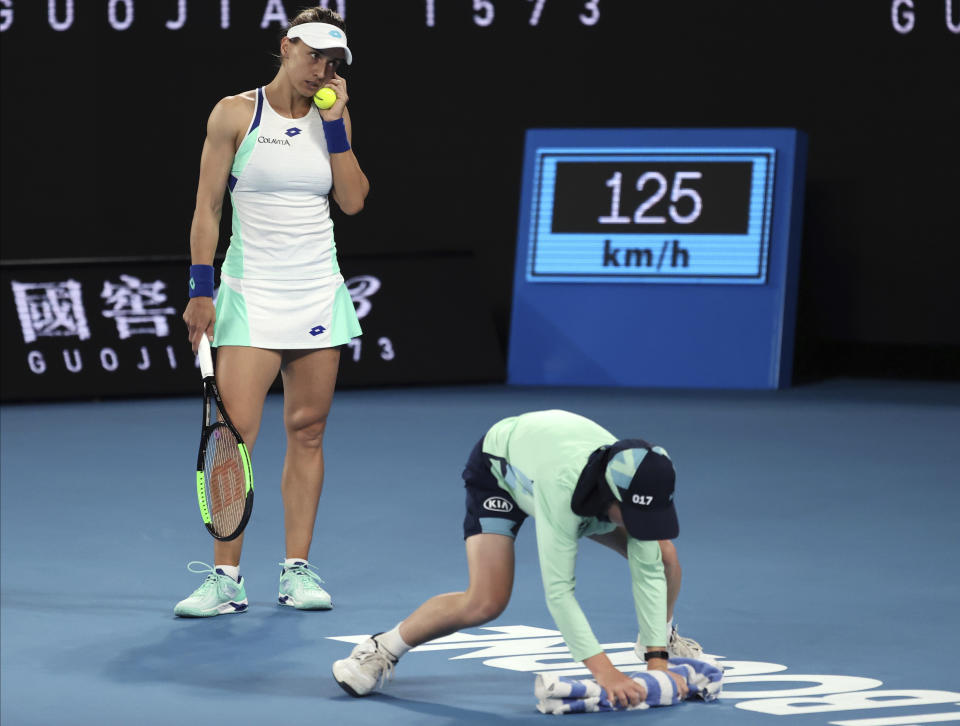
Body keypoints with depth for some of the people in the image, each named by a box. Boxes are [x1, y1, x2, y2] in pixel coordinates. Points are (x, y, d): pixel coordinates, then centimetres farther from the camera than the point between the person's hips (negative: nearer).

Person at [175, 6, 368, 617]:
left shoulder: (333, 117, 7)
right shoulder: (236, 114, -2)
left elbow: (353, 200, -2)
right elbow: (207, 207, -1)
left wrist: (335, 122, -5)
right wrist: (202, 289, -7)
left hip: (318, 291, 3)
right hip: (251, 290, -3)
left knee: (308, 430, 4)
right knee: (235, 433, -9)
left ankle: (298, 568, 11)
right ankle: (226, 578, -6)